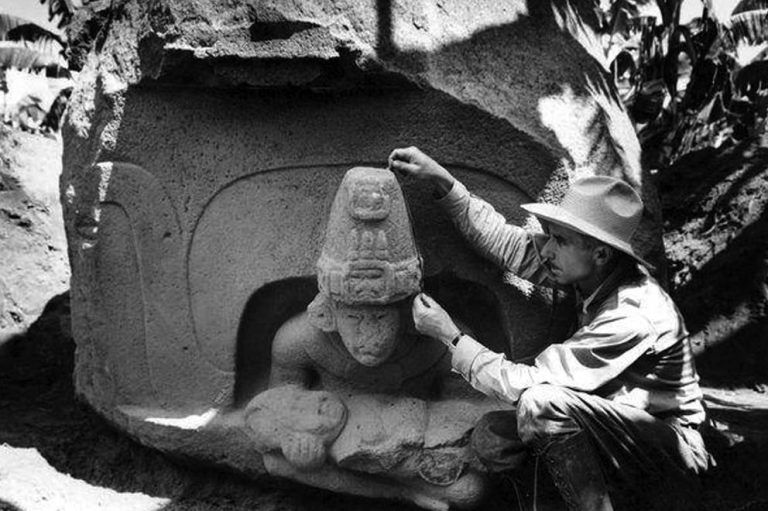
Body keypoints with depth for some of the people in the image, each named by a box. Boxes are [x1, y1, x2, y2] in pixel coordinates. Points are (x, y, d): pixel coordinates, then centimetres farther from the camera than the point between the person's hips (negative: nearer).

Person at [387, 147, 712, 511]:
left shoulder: (632, 319, -32)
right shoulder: (590, 271, -9)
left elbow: (526, 384, -29)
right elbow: (505, 242, -4)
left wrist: (451, 337, -21)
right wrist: (440, 179, -10)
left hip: (673, 447, -8)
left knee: (540, 403, -33)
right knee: (490, 438, -5)